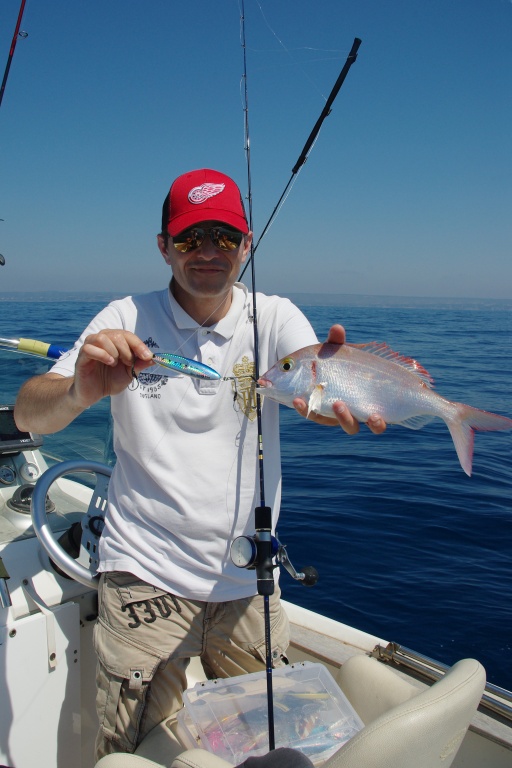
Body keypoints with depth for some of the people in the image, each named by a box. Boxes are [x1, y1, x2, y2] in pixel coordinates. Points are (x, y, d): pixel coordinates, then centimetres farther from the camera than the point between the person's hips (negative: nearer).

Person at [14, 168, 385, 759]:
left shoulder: (274, 318, -2)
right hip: (147, 573, -2)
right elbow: (28, 416, -14)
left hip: (247, 579, 3)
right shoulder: (126, 320, -5)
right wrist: (81, 391, -37)